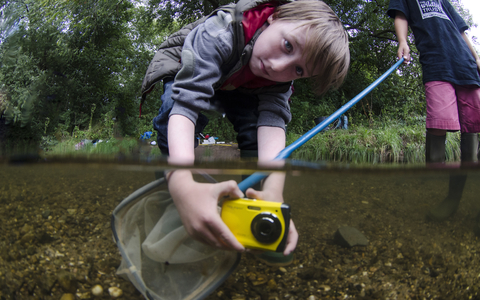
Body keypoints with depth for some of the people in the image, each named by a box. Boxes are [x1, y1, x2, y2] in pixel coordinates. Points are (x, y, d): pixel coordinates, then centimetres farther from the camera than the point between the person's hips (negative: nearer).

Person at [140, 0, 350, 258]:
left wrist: (274, 189, -59)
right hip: (184, 70, -3)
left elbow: (273, 118, -40)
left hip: (235, 86, 3)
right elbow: (187, 102, -54)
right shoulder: (218, 35, -44)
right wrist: (181, 183, -71)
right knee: (175, 103, -35)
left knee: (255, 123, -24)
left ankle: (255, 195, -5)